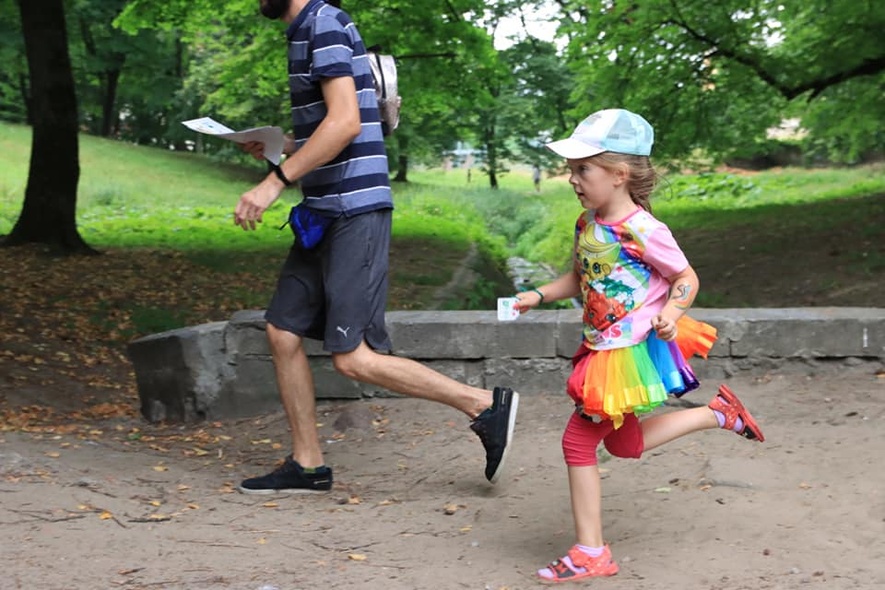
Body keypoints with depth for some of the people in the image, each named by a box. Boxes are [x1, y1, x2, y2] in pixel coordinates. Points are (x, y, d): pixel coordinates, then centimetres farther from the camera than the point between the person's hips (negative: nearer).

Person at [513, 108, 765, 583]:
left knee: (579, 440, -7)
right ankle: (718, 413, 33)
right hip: (604, 349, 9)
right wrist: (539, 296, 2)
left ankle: (590, 553, 5)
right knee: (625, 444, 20)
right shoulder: (587, 225, 5)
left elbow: (686, 279, -9)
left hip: (632, 352, -9)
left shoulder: (642, 231, -19)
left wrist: (670, 314, -27)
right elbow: (578, 280, 18)